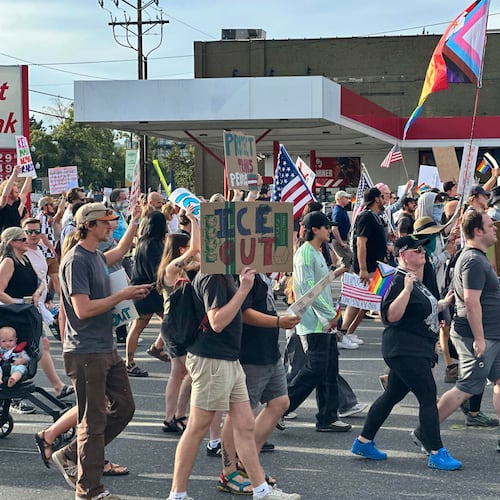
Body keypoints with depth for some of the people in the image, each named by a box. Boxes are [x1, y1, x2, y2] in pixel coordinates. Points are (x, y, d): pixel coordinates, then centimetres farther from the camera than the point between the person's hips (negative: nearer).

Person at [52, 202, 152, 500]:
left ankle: (70, 456, 24)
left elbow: (119, 252, 38)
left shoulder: (96, 257, 12)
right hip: (86, 353, -10)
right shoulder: (76, 260, -16)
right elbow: (83, 309, -24)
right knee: (94, 420, -2)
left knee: (124, 408, 13)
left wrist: (136, 221, 37)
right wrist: (123, 295, -18)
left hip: (107, 349, 10)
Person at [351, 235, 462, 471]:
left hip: (418, 351, 11)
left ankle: (363, 442, 24)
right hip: (405, 351, -11)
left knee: (392, 396, 15)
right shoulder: (399, 281, -16)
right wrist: (407, 289, -31)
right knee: (428, 396, -10)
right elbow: (392, 316, -25)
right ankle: (437, 454, -6)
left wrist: (443, 303, 28)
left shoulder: (418, 281, 16)